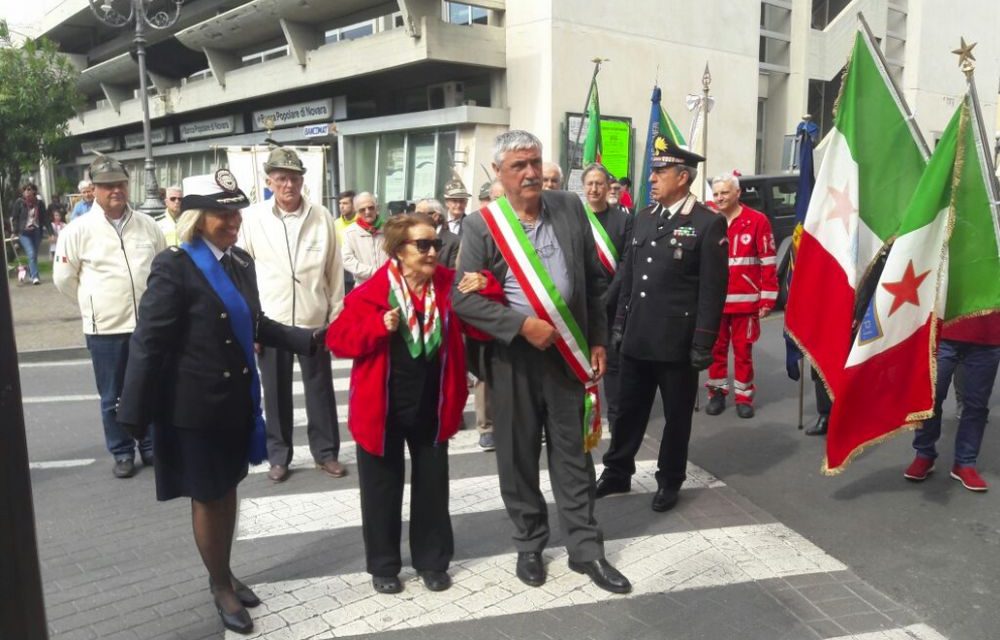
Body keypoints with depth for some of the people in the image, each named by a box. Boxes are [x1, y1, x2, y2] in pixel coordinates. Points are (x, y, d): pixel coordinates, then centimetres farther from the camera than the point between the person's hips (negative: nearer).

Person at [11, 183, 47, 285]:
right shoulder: (19, 202, -4)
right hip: (24, 233, -3)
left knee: (34, 255, 10)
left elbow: (45, 218, 3)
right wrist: (15, 232, -5)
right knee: (31, 254, -14)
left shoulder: (39, 203, 0)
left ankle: (30, 274, 29)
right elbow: (15, 218, 0)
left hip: (37, 232, 3)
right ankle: (35, 277, -14)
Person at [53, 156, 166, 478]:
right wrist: (93, 304, 7)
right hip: (105, 328, -2)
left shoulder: (147, 225, 2)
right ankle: (122, 453, 24)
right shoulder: (78, 229, -7)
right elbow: (63, 278, 1)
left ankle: (151, 446, 28)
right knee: (113, 397, 9)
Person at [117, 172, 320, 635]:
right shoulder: (174, 268, -17)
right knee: (207, 497, 11)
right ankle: (219, 587, 31)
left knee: (228, 490, 20)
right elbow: (148, 343, -17)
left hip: (236, 399, 6)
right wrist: (135, 415, -18)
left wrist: (309, 340, 5)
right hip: (195, 406, -6)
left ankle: (227, 575, 39)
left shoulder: (241, 261, 3)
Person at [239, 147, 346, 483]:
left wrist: (336, 316, 3)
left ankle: (326, 451, 26)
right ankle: (278, 456, 25)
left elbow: (335, 271, 3)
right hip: (271, 321, 0)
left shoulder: (321, 216, -2)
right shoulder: (251, 218, -4)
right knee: (276, 392, 10)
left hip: (314, 320, 1)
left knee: (320, 389, 11)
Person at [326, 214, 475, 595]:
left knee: (432, 484, 14)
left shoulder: (450, 285, -3)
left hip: (431, 407, 3)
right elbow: (337, 340, -11)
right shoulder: (371, 292, -12)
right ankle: (383, 565, 29)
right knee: (383, 488, 11)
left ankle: (433, 560, 31)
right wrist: (379, 327, -26)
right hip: (382, 408, -2)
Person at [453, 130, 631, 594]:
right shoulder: (481, 225, -6)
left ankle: (585, 548, 24)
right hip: (512, 355, -2)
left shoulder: (570, 208, 3)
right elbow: (462, 296, -11)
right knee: (518, 456, 9)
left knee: (573, 452, 10)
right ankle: (529, 545, 28)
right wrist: (522, 325, -17)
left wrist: (598, 341, 6)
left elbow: (595, 280, 9)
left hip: (568, 351, 2)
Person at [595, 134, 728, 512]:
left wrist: (702, 344, -14)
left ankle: (669, 482, 26)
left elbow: (713, 290, -12)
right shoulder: (643, 218, 11)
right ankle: (617, 473, 30)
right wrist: (620, 323, 13)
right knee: (628, 410, 15)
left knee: (676, 415, 10)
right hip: (637, 337, 6)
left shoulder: (709, 224, -9)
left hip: (677, 341, -5)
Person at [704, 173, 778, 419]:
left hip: (745, 301, -2)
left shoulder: (757, 220, -5)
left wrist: (767, 299, -6)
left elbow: (768, 262, -4)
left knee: (743, 349, 7)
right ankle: (717, 393, 23)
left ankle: (744, 396, 19)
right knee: (716, 348, 10)